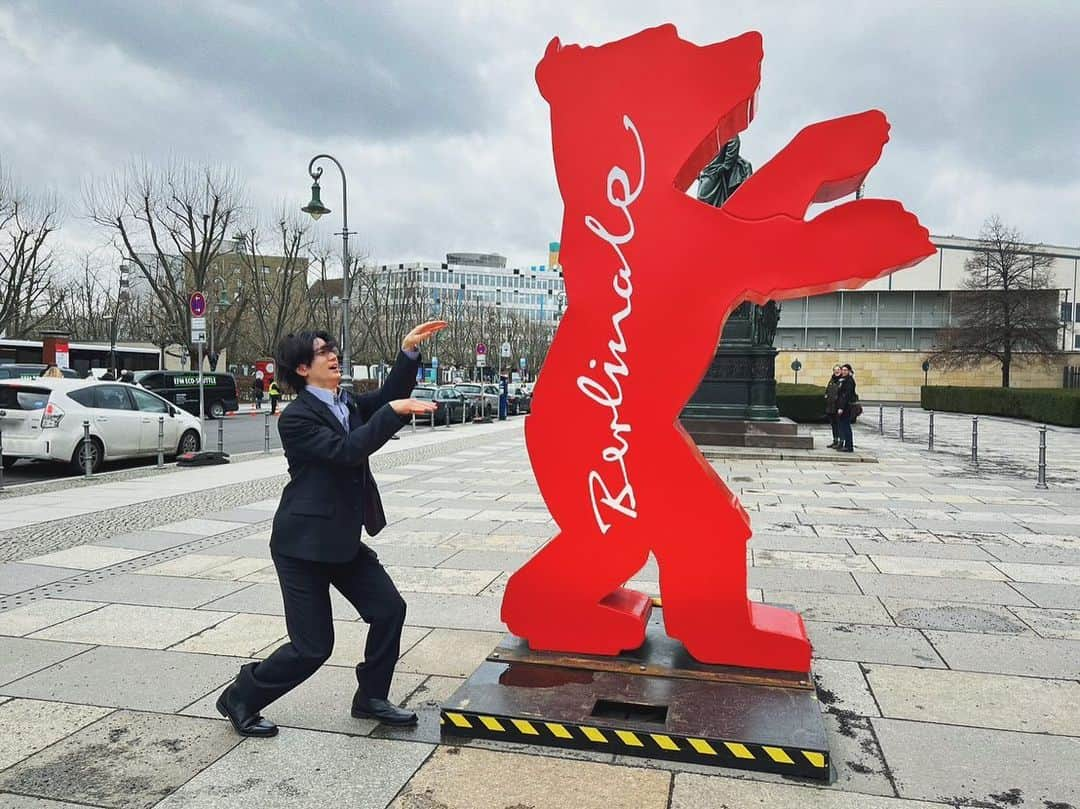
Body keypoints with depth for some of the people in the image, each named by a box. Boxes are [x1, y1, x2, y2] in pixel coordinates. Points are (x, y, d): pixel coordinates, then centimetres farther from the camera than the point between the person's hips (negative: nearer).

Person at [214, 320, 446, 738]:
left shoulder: (346, 403, 8)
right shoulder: (296, 417, -17)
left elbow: (386, 398, 7)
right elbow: (345, 451, -28)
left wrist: (408, 350, -5)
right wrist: (394, 411, -29)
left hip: (344, 539, 8)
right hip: (304, 542, -8)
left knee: (389, 609, 4)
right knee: (312, 646, -2)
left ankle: (371, 697, 23)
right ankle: (240, 698, 22)